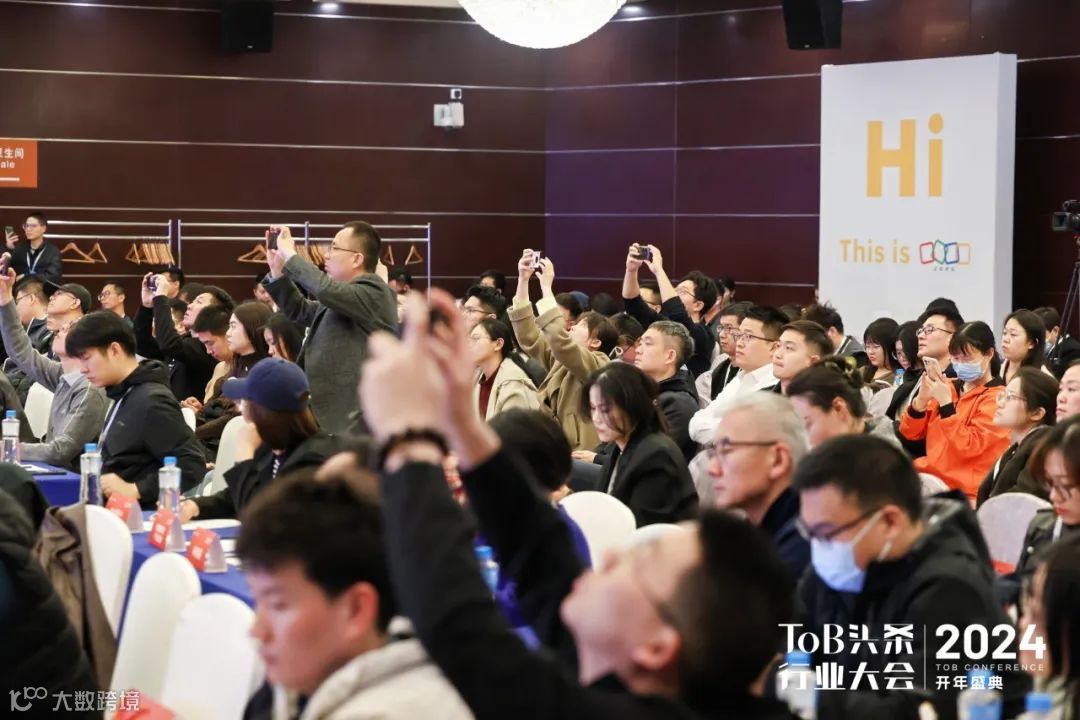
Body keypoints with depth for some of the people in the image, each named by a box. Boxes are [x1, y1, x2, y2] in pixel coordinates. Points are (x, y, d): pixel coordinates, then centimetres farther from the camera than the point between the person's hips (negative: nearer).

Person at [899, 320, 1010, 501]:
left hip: (963, 492, -7)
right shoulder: (948, 388, 14)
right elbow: (910, 433, 10)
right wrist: (921, 399, -7)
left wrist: (946, 403, -20)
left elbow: (967, 448, -17)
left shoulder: (996, 398, -5)